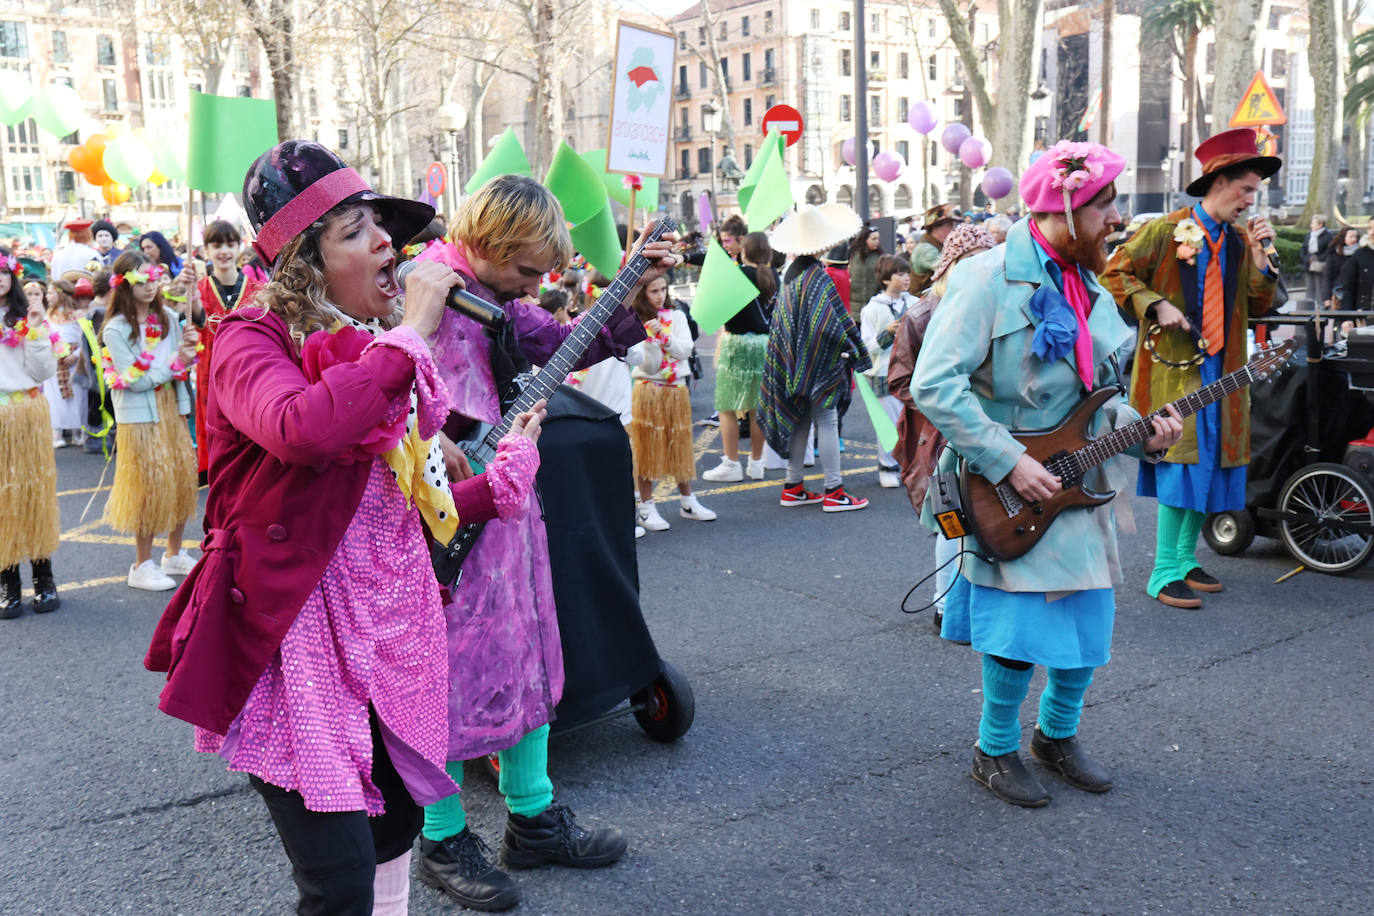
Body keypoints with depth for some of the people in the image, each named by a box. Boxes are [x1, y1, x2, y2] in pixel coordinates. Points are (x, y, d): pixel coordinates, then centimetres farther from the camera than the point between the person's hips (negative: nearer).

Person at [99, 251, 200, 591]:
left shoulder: (168, 318, 5)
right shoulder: (116, 329, -10)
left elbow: (183, 366, 9)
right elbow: (133, 380, -15)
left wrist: (188, 347, -12)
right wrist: (176, 363, -15)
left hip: (172, 408, 5)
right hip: (139, 414, -5)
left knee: (183, 476, 7)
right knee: (150, 485, -2)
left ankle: (174, 554, 23)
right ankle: (142, 565, 11)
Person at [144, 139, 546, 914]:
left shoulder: (387, 354, 10)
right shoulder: (253, 340, -11)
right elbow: (299, 428, -36)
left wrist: (507, 470, 20)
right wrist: (409, 333, -25)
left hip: (391, 629, 7)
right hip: (298, 638, -7)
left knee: (395, 828, 19)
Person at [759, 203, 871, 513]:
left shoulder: (792, 273, 10)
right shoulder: (817, 276, -17)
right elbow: (827, 324, -25)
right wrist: (851, 351, -16)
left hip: (794, 363, 9)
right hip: (818, 362, -8)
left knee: (801, 421, 13)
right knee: (827, 420, -3)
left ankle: (792, 487, 18)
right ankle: (834, 491, 0)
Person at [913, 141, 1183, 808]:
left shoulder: (1093, 293, 12)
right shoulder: (989, 278, -14)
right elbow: (934, 385, -21)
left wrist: (1140, 430, -2)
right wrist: (1009, 462, -22)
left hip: (1078, 488, 8)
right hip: (1006, 495, -7)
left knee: (1087, 624, 12)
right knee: (1021, 628, -3)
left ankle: (1057, 735, 36)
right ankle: (996, 751, 21)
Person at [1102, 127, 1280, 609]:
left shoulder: (1239, 240, 12)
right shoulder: (1166, 231, -5)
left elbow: (1259, 306, 12)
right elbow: (1115, 274, -3)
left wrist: (1257, 257, -2)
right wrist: (1155, 305, -15)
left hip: (1221, 370, 7)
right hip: (1174, 367, -7)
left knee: (1211, 463, 9)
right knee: (1181, 463, -10)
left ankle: (1185, 556, 24)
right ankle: (1164, 572, -3)